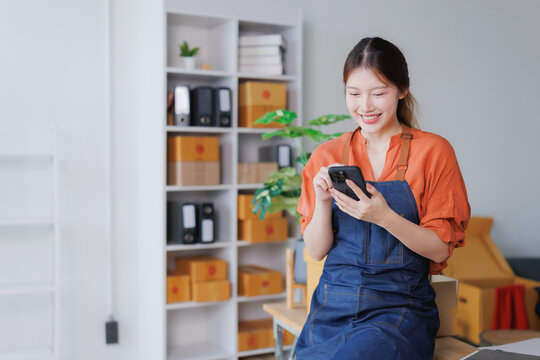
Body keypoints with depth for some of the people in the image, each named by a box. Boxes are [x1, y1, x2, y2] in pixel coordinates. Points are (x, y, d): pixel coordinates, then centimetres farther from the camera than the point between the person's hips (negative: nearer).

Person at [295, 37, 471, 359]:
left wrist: (384, 217, -19)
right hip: (333, 307, 2)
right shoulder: (327, 156, 7)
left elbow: (440, 249, -4)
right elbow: (317, 250, 7)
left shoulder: (432, 151, 0)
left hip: (400, 307, -2)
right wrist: (323, 201, -12)